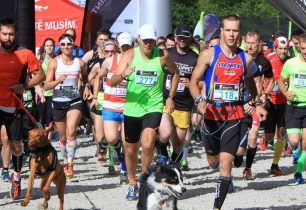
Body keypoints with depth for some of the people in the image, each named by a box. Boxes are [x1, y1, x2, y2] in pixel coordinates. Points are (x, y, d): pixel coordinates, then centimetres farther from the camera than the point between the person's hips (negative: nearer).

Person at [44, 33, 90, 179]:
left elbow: (85, 76, 24)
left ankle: (70, 164, -20)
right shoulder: (55, 62, -3)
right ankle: (65, 162, 29)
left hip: (75, 101, -1)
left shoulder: (79, 63, 2)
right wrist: (57, 81, -24)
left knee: (71, 132, -21)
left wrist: (86, 87, 5)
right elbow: (46, 86, -6)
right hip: (58, 102, 1)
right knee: (63, 137, 10)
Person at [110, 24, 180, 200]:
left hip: (153, 107, -2)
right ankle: (132, 184, 35)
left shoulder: (163, 55, -6)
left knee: (148, 144, -23)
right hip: (132, 108, 2)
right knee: (131, 149, 13)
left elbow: (175, 73, 15)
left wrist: (171, 97, 8)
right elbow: (112, 82, -12)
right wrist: (123, 75, -34)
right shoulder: (130, 55, -6)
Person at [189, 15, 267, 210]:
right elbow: (194, 82, -3)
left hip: (234, 115, 0)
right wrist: (199, 100, -20)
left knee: (225, 164, -11)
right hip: (211, 114, 0)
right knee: (213, 161, 15)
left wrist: (258, 103, 20)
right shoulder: (209, 54, -5)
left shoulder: (246, 58, 4)